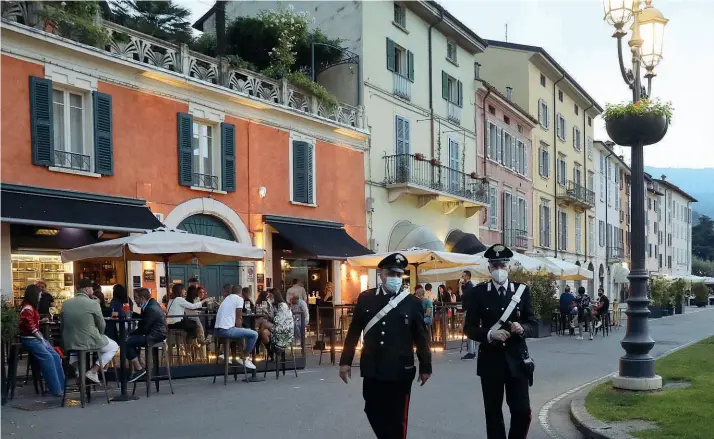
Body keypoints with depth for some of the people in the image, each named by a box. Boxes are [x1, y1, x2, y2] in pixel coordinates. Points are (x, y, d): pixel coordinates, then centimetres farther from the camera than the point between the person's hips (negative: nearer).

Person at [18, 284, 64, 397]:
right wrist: (41, 339, -14)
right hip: (30, 339, -10)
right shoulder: (27, 308, -16)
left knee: (55, 356, -1)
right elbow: (30, 327, -19)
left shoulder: (31, 307, 15)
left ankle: (61, 384, 1)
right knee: (48, 358, -20)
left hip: (37, 337, 10)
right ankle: (55, 389, -18)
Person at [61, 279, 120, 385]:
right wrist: (99, 335, 17)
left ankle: (77, 367, 16)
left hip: (70, 344, 5)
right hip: (90, 343, -5)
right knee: (114, 346, 22)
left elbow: (63, 325, 9)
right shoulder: (93, 303, -14)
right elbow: (102, 325, -5)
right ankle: (93, 371, 7)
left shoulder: (65, 304, 0)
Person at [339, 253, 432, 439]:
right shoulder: (365, 298, 3)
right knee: (373, 413, 13)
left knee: (397, 420, 5)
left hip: (400, 373, -2)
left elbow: (421, 338, 2)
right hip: (371, 371, 2)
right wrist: (346, 361, 4)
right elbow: (354, 332, 6)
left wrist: (425, 367, 5)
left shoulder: (413, 303, -2)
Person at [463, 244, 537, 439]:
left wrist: (522, 329, -18)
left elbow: (533, 323, 5)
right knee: (493, 413, 6)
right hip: (490, 360, -1)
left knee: (523, 412, 1)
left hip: (517, 359, 1)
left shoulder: (522, 290, 3)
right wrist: (489, 334, -21)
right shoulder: (477, 292, -1)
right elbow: (469, 328, -3)